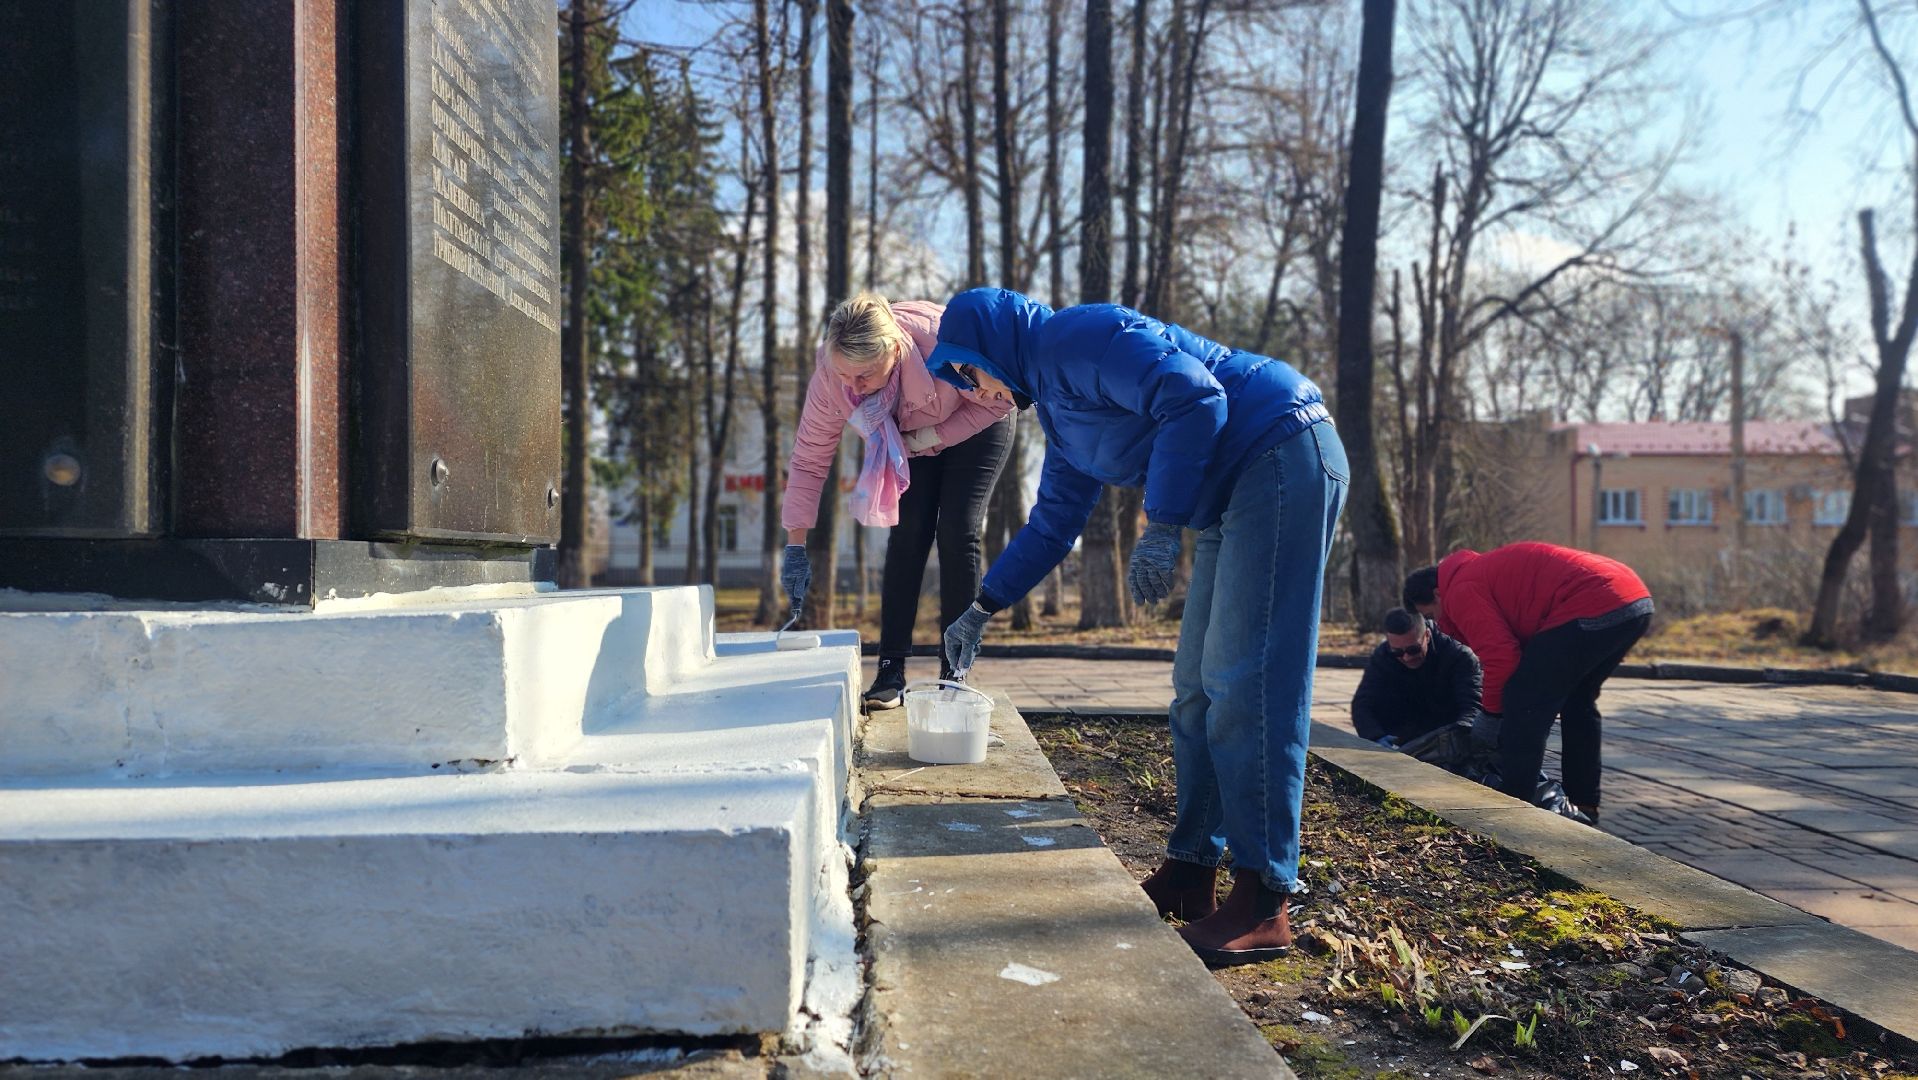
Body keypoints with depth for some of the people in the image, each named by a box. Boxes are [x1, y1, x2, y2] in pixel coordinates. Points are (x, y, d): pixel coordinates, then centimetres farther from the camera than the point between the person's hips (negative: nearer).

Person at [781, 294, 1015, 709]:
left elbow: (999, 400, -23)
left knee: (956, 534, -14)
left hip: (976, 426, -3)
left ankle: (953, 677, -6)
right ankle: (891, 673, -6)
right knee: (908, 534, -11)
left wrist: (932, 436, -30)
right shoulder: (830, 372, -31)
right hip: (909, 437, 3)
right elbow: (808, 459, -22)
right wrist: (795, 547, -24)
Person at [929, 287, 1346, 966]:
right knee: (1198, 686, 10)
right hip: (1232, 501, 11)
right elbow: (1052, 525, 27)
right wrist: (981, 610, 28)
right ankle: (1190, 871, 17)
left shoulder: (1078, 339, -11)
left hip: (1284, 457, -11)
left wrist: (1161, 529, -22)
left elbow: (1195, 397, -23)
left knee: (1245, 682, -14)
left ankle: (1263, 904, -11)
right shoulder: (1057, 407, 20)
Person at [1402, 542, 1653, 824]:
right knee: (1578, 702, 25)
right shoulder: (1484, 571, 29)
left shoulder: (1460, 591, -1)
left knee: (1524, 706, -4)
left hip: (1592, 610, -11)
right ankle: (1583, 806, 32)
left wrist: (1491, 714, 4)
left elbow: (1499, 655, -12)